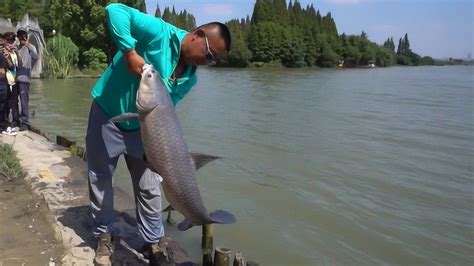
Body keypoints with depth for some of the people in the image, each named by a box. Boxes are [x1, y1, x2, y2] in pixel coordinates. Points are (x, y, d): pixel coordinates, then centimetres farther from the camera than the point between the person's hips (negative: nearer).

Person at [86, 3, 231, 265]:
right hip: (107, 115, -4)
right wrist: (130, 52, -38)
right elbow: (115, 10, -30)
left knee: (149, 187, 7)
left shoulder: (190, 78, -6)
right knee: (99, 180, 9)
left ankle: (154, 243, 25)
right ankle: (104, 236, 31)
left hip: (140, 126, 5)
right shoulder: (160, 33, -24)